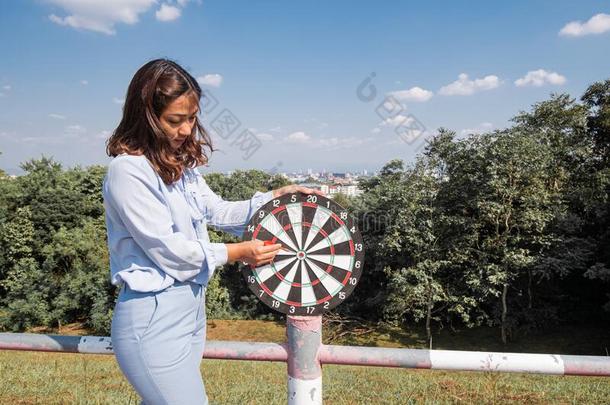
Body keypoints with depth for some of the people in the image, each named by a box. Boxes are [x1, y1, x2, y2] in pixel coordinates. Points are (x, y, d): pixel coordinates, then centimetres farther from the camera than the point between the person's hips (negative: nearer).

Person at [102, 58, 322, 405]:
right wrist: (235, 254, -11)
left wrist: (274, 197, 2)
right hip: (154, 318, -8)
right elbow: (166, 250, -19)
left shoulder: (182, 164, 8)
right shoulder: (128, 171, -18)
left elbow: (219, 212, 11)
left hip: (191, 307, 8)